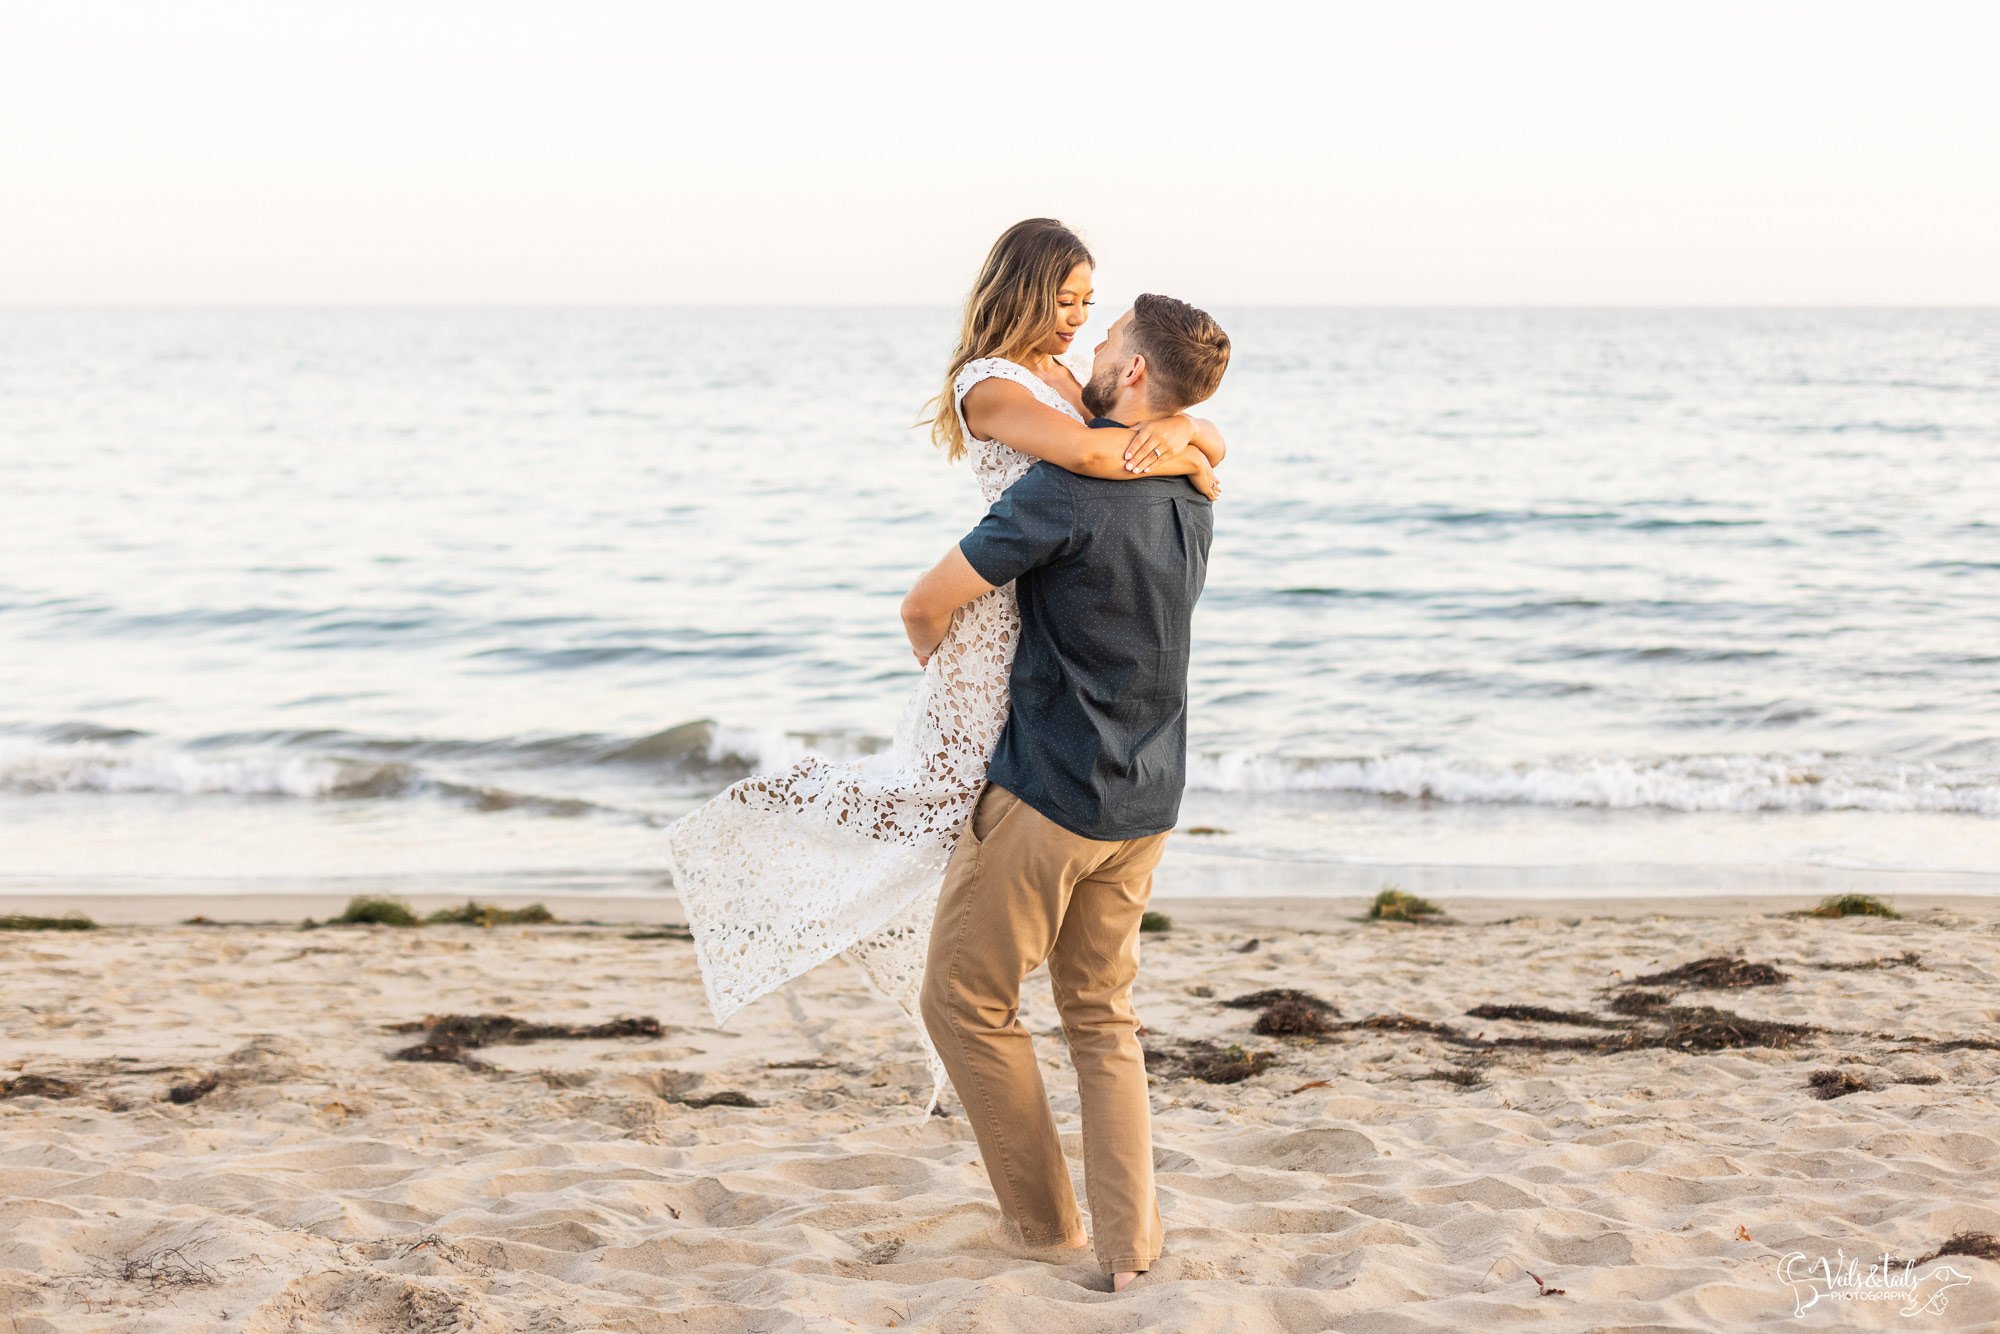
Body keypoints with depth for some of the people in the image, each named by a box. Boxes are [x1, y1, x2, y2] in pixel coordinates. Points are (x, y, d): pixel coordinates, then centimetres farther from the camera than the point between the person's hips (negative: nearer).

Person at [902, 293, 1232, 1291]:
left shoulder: (1070, 489, -20)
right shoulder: (1191, 497, 5)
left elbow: (928, 604, -16)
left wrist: (928, 647, 8)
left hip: (1048, 790, -8)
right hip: (1144, 802, 8)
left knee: (966, 1001, 10)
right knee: (1102, 1015, 17)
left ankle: (1043, 1217, 17)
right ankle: (1130, 1242, 11)